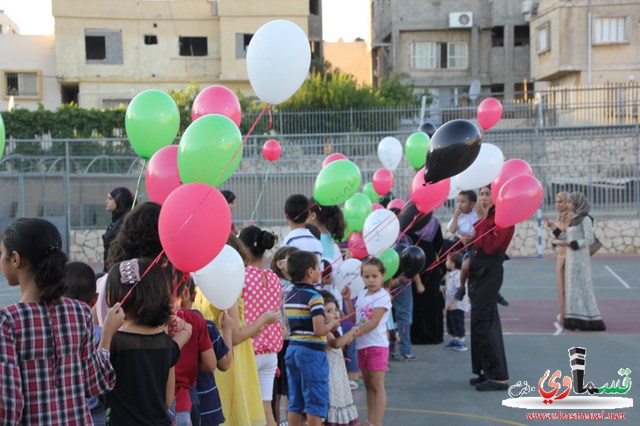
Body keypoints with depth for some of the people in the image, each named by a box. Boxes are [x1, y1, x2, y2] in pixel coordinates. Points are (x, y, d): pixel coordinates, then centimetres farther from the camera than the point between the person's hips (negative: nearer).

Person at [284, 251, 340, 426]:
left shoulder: (289, 297, 11)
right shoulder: (314, 297, -14)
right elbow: (319, 330, -21)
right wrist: (332, 324, -1)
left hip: (292, 349, 8)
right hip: (312, 352, -8)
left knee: (295, 403, 11)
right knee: (316, 401, 1)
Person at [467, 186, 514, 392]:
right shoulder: (486, 216, 15)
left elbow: (489, 246, -21)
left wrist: (482, 218, -19)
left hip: (490, 272, -9)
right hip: (478, 272, 9)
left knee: (483, 323, -12)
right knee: (483, 322, 12)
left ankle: (499, 376, -10)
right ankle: (488, 372, 19)